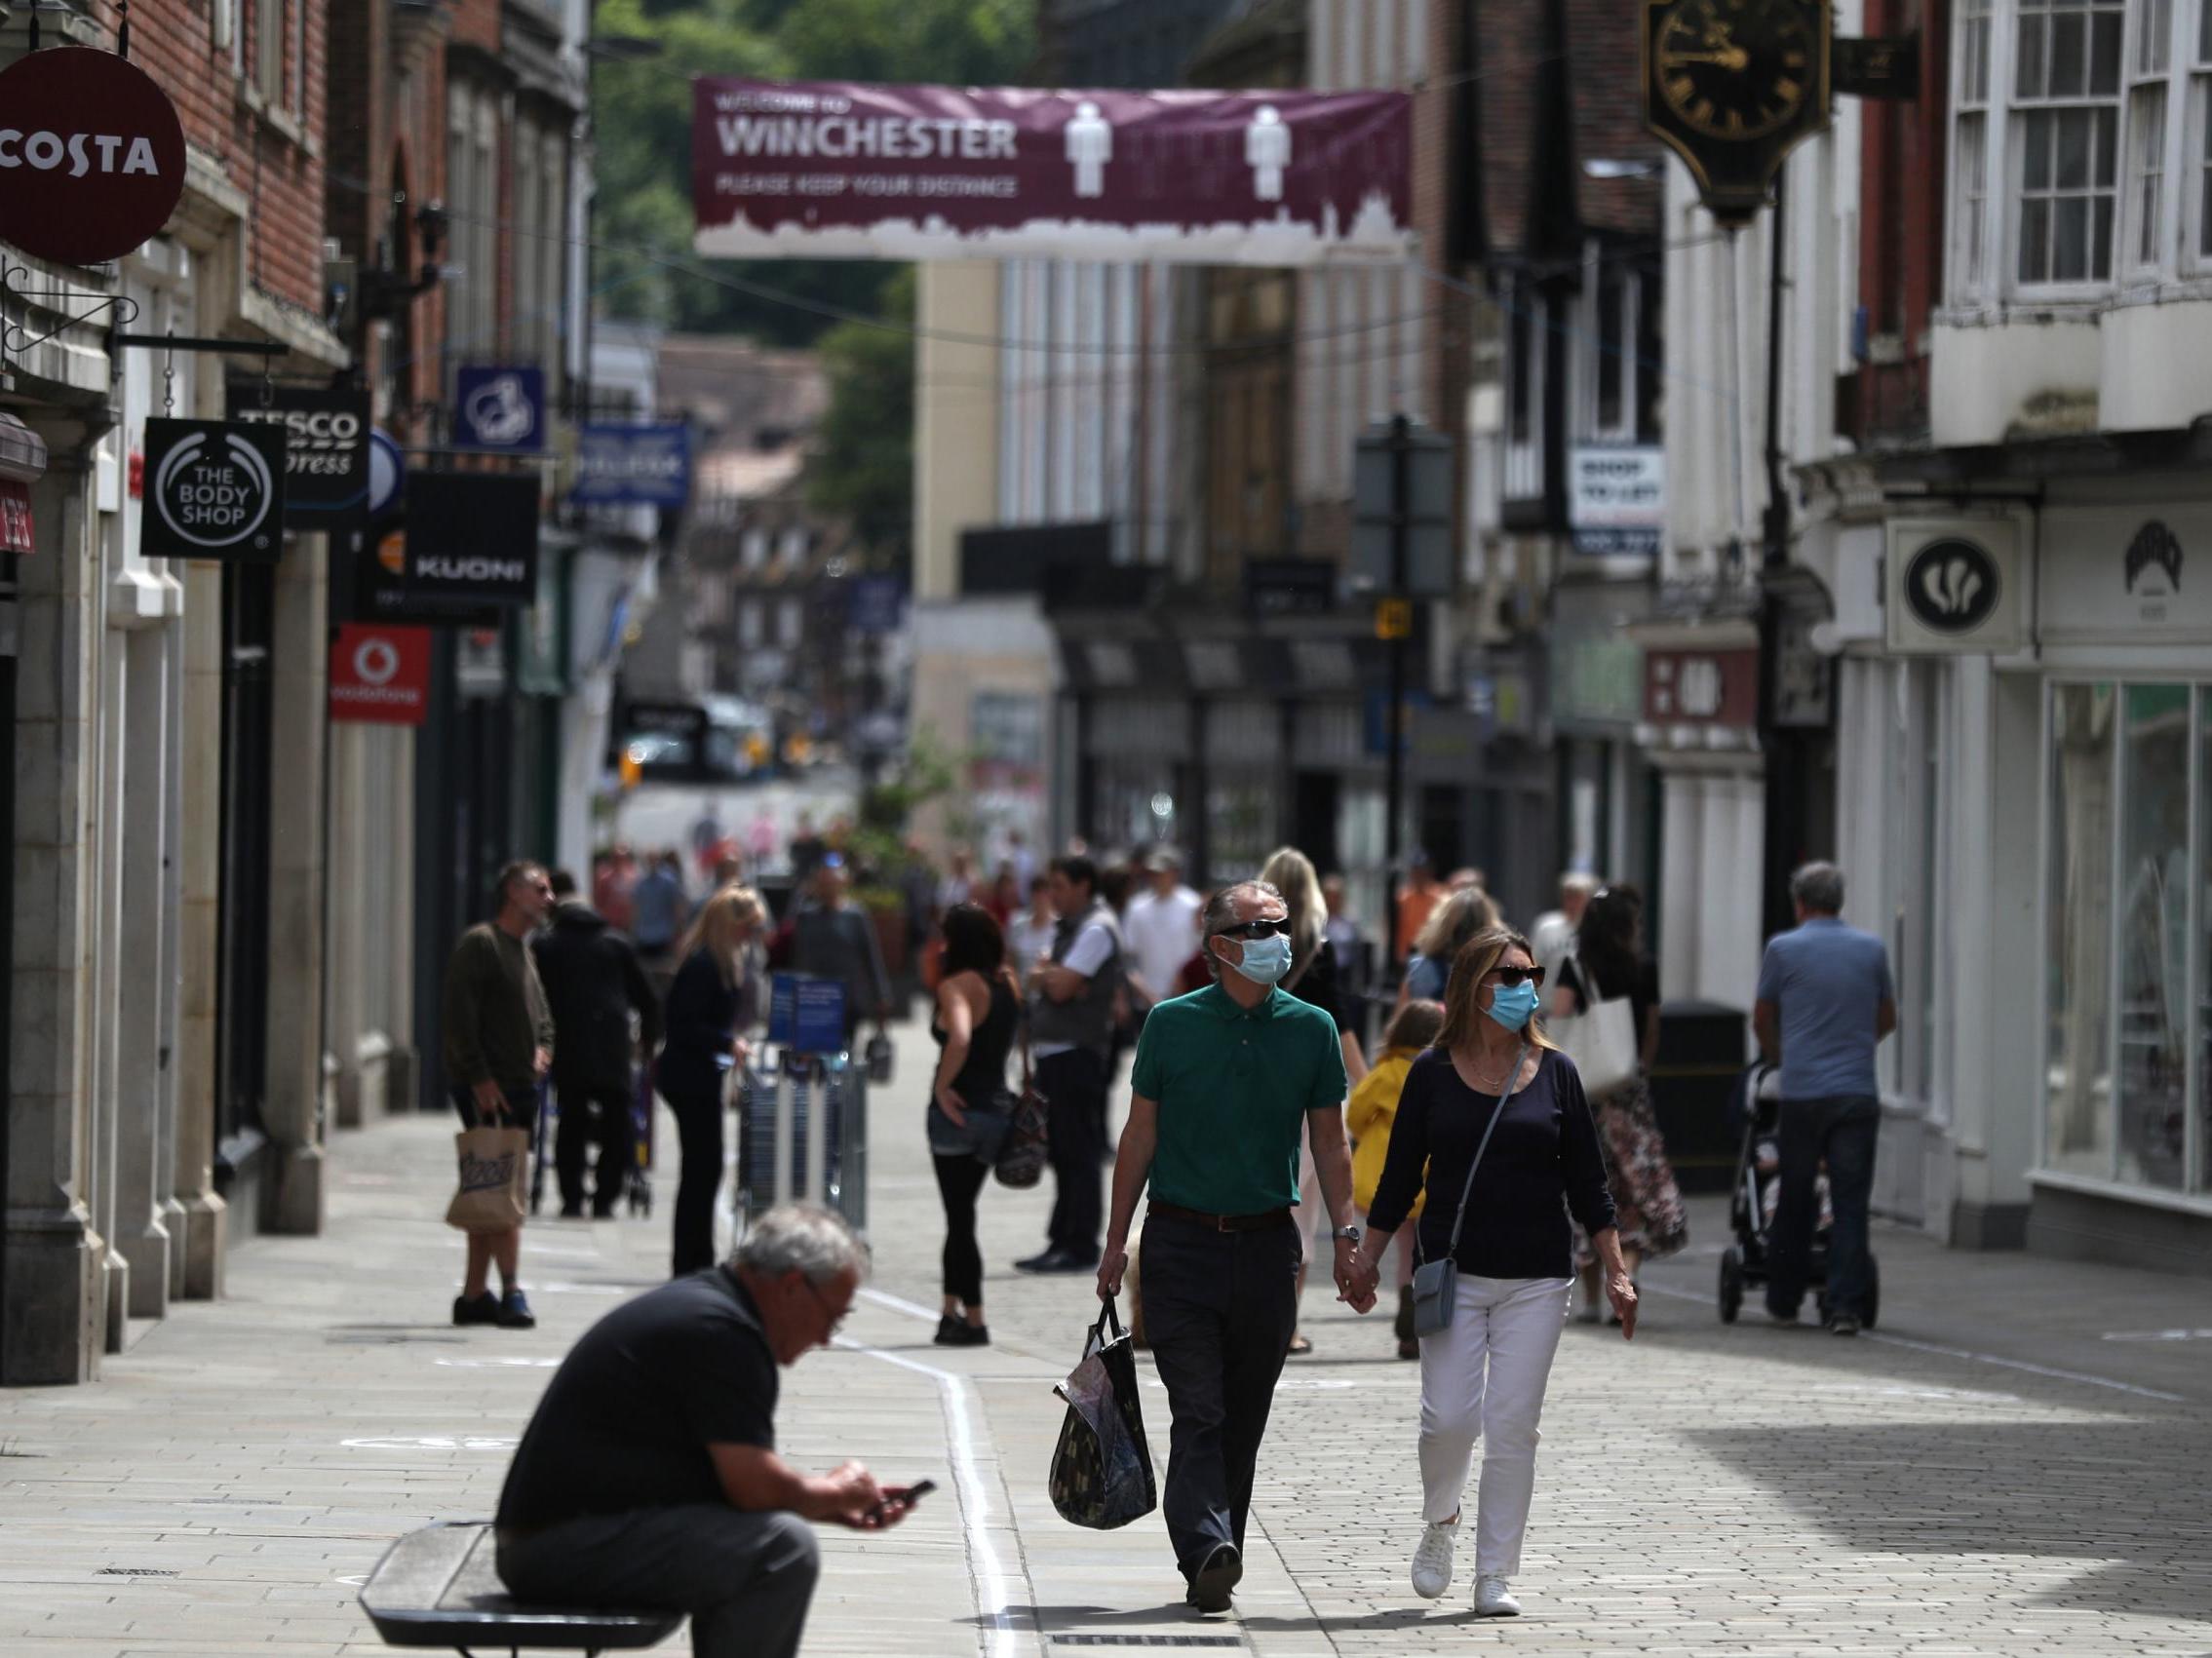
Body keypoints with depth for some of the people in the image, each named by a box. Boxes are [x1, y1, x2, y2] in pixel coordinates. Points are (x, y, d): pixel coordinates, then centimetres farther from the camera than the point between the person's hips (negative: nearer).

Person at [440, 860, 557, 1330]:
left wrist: (542, 1046, 9)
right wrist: (479, 1077, -19)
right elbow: (457, 1014, -16)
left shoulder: (523, 950, 20)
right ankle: (511, 1288, -16)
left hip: (518, 1085, 9)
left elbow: (540, 1011, 30)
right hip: (484, 1088, -9)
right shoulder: (480, 943, -9)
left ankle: (474, 1293, 14)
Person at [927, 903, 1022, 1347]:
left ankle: (972, 1321, -2)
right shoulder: (1006, 983, 8)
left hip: (959, 1109, -7)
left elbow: (959, 1039, -32)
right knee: (960, 1215, 19)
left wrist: (942, 1085, -20)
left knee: (960, 1217, -2)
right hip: (996, 1107, 7)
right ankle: (953, 1310, 25)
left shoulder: (958, 985, -14)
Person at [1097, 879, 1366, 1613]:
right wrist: (1117, 1242, 5)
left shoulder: (1311, 1029, 6)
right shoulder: (1172, 1023, 1)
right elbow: (1140, 1135, 6)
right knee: (1198, 1409, -13)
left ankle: (1213, 1558, 16)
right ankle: (1207, 1548, -24)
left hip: (1268, 1243, 3)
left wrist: (1346, 1237, 1)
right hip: (1183, 1241, -2)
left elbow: (1330, 1142, 11)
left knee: (1244, 1418, 7)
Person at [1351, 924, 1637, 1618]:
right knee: (1449, 1417, -10)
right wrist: (1368, 1255, 3)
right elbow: (1400, 1175, 9)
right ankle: (1439, 1522, 21)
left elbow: (1587, 1181, 8)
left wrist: (1616, 1273, 3)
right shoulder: (1433, 1073, 3)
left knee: (1512, 1429, -3)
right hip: (1452, 1273, -1)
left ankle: (1495, 1576, 3)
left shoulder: (1554, 1072, 5)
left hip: (1536, 1280, 1)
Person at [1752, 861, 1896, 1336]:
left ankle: (1783, 1301, 18)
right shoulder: (1871, 949, 7)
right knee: (1850, 1205, 0)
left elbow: (1762, 1021, 14)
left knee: (1794, 1203, 10)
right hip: (1857, 1092, 1)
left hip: (1801, 1093, -1)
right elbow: (1887, 1019, 21)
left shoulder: (1784, 948, 1)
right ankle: (1845, 1306, -7)